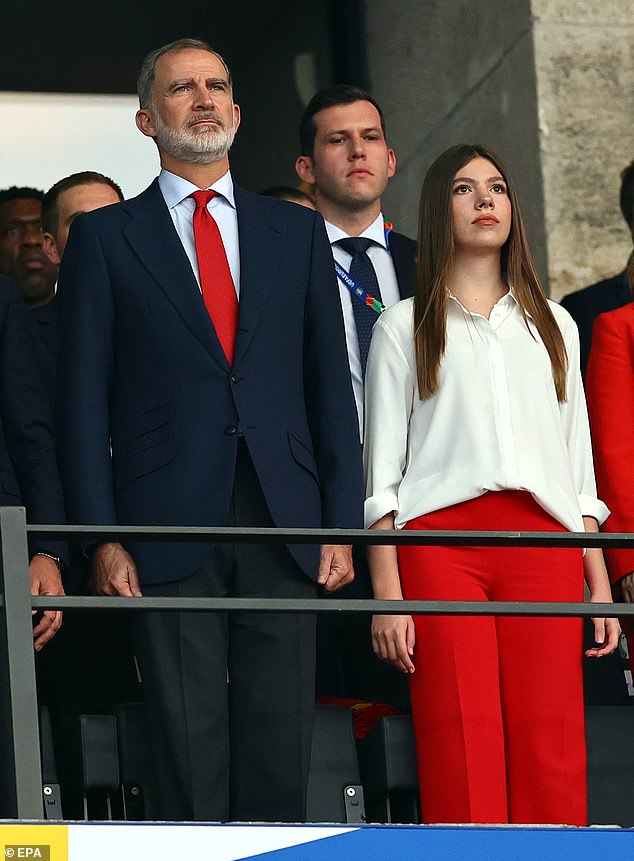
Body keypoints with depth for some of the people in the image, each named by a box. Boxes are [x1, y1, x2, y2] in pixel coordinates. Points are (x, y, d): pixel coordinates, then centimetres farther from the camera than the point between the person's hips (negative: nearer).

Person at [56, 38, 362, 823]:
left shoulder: (298, 232, 14)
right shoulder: (104, 237, 7)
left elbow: (331, 386, 12)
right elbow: (83, 399, 3)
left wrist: (341, 523, 4)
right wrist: (101, 537, -6)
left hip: (283, 525, 2)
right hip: (168, 531, -2)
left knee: (280, 747, 3)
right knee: (190, 752, -1)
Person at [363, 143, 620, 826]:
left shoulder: (553, 326, 21)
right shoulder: (405, 326, 12)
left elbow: (579, 463, 19)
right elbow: (383, 469, 6)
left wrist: (599, 582, 9)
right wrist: (387, 592, -5)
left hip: (545, 540, 3)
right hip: (440, 538, -2)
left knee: (551, 761, -7)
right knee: (461, 764, -10)